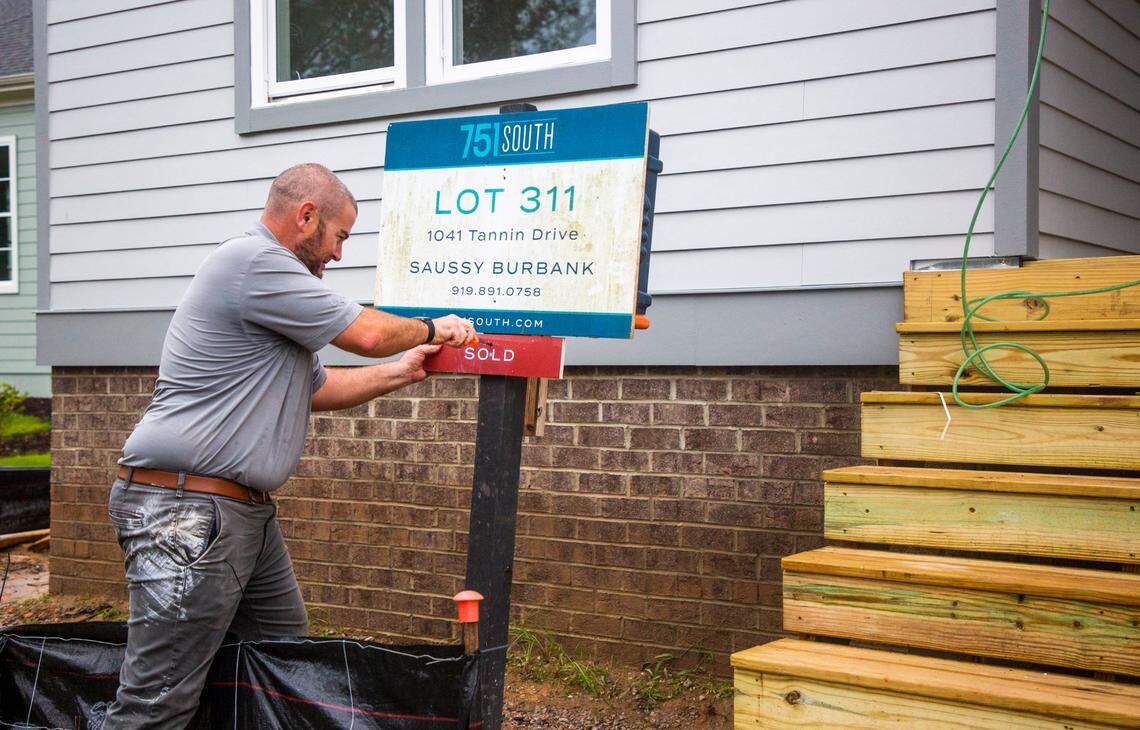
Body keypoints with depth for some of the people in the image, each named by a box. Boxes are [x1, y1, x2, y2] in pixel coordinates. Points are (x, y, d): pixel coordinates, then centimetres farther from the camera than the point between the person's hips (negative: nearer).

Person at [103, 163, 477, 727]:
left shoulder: (267, 272, 22)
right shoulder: (255, 261, -13)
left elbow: (316, 389, 27)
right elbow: (366, 334, -9)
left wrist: (399, 374, 19)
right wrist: (431, 331, 9)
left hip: (248, 511, 11)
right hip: (187, 511, -11)